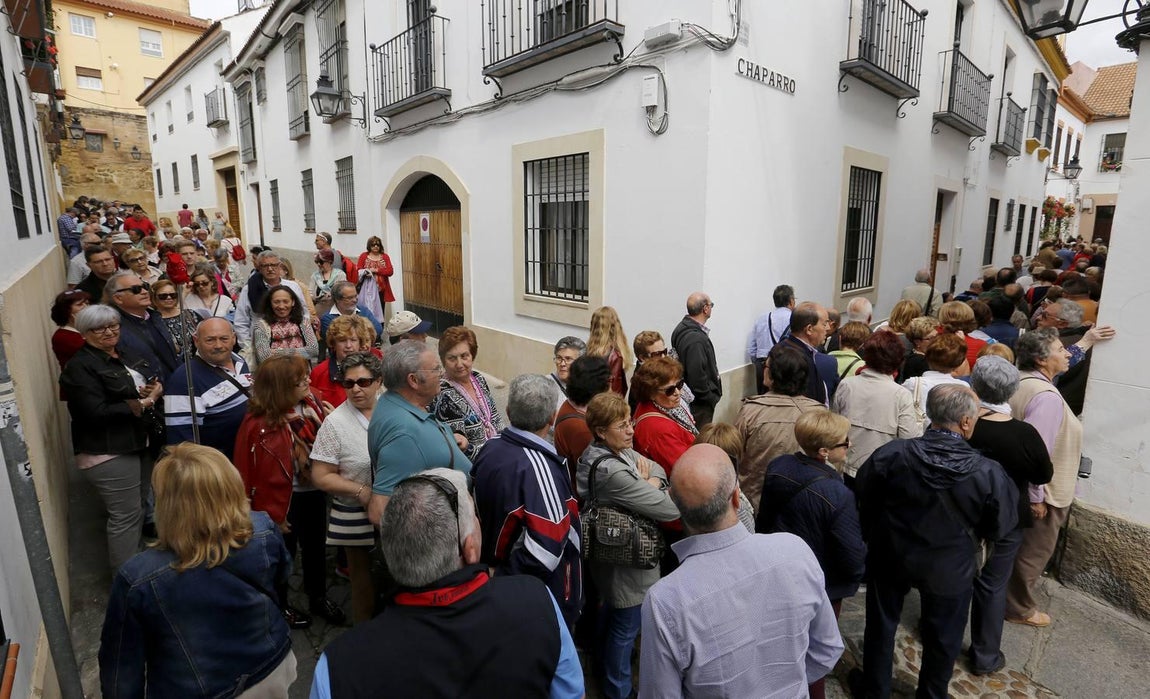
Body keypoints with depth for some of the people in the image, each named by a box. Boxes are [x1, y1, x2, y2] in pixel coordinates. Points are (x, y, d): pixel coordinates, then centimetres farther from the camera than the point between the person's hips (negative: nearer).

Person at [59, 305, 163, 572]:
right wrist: (144, 402, -18)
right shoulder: (80, 367, -13)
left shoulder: (127, 357, 11)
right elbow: (98, 413, -22)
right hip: (108, 452, -8)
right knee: (126, 516, -2)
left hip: (137, 444, 8)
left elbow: (151, 382, 20)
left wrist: (155, 388, -4)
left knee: (138, 508, 19)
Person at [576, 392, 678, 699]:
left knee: (612, 612, 30)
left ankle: (604, 665, 55)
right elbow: (671, 509, -30)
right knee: (626, 626, 14)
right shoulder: (612, 472, -35)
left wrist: (650, 483, -21)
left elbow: (659, 470, -1)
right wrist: (649, 485, -13)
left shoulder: (612, 451, -6)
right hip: (628, 562, -10)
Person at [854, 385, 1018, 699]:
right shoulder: (988, 473, -23)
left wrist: (871, 537, 10)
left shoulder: (891, 454, -22)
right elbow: (999, 527, -8)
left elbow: (863, 498, -8)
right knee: (942, 638, 25)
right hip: (949, 568, 0)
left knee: (881, 624, 22)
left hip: (890, 556, 1)